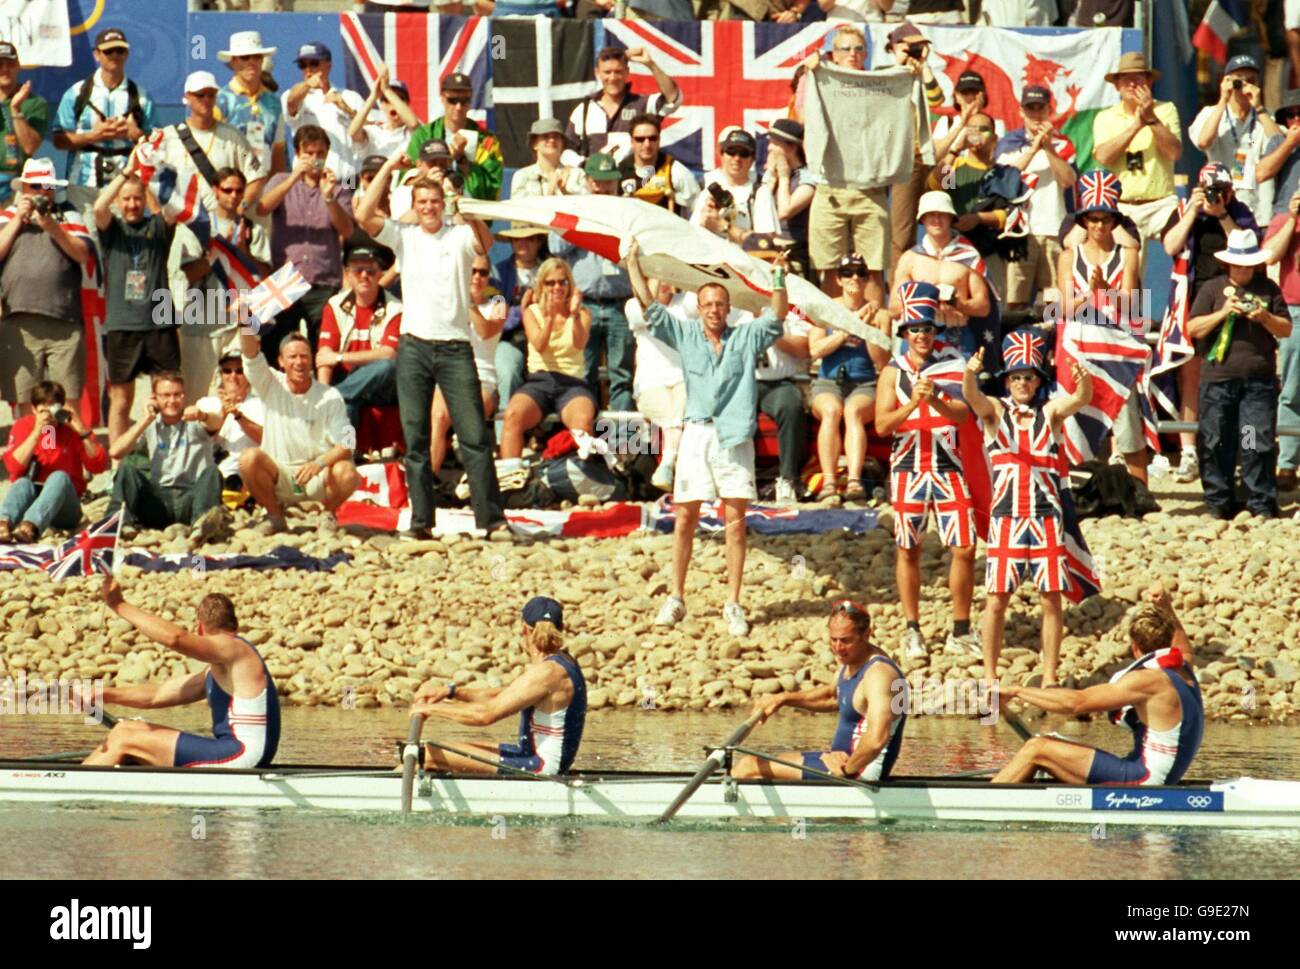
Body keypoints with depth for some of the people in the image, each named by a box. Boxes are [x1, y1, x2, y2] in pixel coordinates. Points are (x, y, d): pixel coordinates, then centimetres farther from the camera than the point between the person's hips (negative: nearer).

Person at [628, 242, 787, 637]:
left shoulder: (745, 337, 9)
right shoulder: (685, 335, 11)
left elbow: (777, 316, 1)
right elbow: (650, 307, 9)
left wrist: (779, 277, -13)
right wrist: (633, 264, 5)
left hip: (734, 436, -1)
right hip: (697, 432, 1)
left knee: (736, 521, -1)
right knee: (685, 517, 2)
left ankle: (733, 604, 1)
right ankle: (676, 598, 10)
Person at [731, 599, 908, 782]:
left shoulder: (879, 672, -25)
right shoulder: (851, 661, 6)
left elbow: (876, 740, -38)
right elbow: (831, 697, 27)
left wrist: (846, 769, -24)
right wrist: (782, 699, 15)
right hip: (844, 759, 11)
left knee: (749, 767, -10)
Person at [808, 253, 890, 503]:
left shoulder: (878, 314, 8)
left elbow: (882, 361, 2)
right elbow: (815, 349, -4)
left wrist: (867, 327, -10)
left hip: (864, 385, 0)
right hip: (828, 383, 0)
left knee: (853, 411, -34)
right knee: (831, 410, -34)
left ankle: (854, 481, -49)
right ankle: (828, 482, -43)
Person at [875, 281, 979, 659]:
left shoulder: (952, 365, 3)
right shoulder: (893, 371, 2)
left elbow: (962, 414, -7)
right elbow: (882, 425, -5)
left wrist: (936, 401, -25)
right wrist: (912, 403, -20)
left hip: (949, 468, 0)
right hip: (908, 468, 0)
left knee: (965, 547, -4)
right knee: (908, 550, 4)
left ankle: (961, 631, 6)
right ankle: (912, 630, 14)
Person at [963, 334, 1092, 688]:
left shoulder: (1049, 412, 5)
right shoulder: (995, 411, 4)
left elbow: (1081, 400, -13)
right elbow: (972, 397, -17)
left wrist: (1084, 381, -37)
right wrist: (970, 373, -40)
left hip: (1046, 519, 1)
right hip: (1006, 519, -1)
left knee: (1051, 599, 1)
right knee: (997, 598, -1)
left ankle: (1049, 677, 8)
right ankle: (990, 676, 7)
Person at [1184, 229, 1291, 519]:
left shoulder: (1268, 289, 11)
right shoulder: (1212, 289, 8)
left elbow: (1286, 329, 11)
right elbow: (1193, 329, 3)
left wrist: (1266, 318, -8)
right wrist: (1222, 314, -10)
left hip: (1260, 380, 0)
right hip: (1218, 378, 0)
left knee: (1259, 443, -3)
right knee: (1217, 443, 2)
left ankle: (1261, 503, 3)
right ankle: (1219, 503, 12)